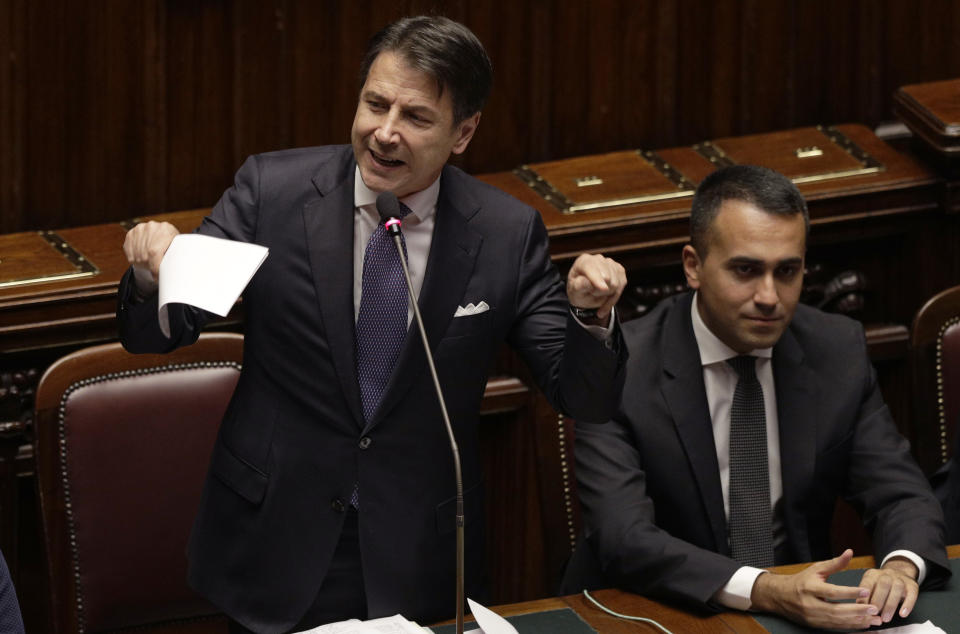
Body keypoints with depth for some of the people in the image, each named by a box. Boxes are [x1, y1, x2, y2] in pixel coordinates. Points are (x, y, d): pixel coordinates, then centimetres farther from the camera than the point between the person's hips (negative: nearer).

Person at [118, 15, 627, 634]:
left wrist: (591, 314, -25)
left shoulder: (507, 233, -7)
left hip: (422, 568, 0)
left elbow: (585, 398, -4)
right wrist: (153, 276, -29)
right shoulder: (272, 189, -8)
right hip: (274, 551, 0)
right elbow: (155, 334, -6)